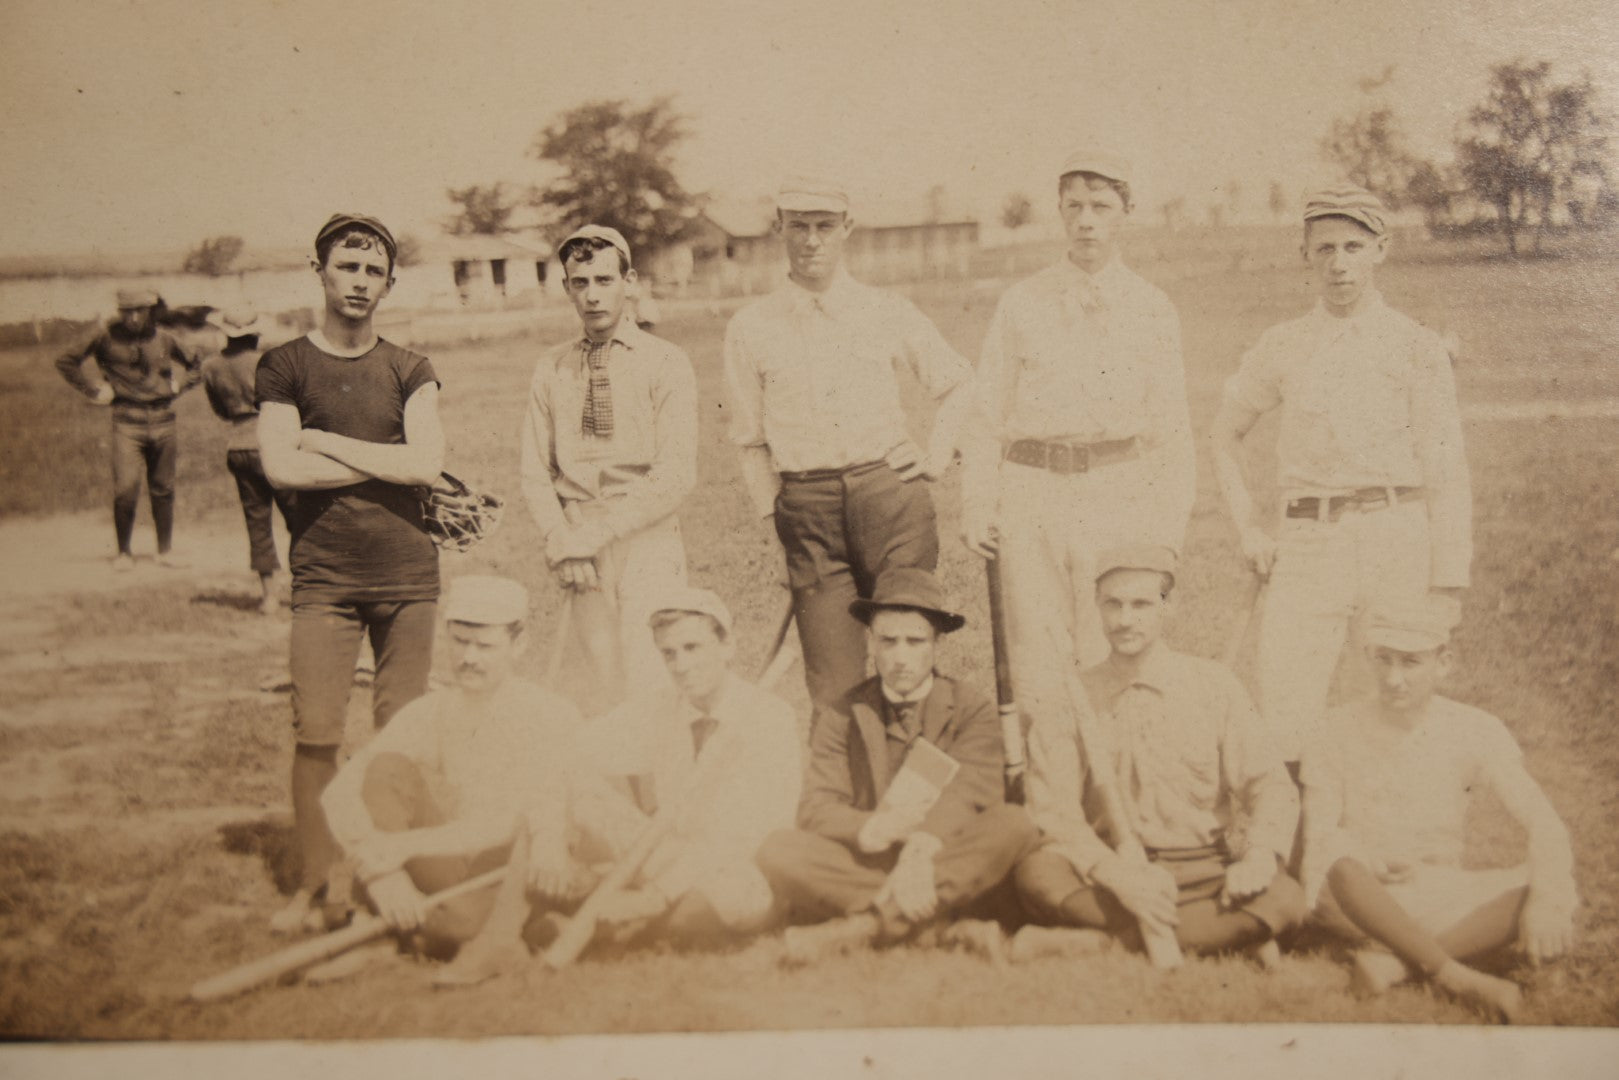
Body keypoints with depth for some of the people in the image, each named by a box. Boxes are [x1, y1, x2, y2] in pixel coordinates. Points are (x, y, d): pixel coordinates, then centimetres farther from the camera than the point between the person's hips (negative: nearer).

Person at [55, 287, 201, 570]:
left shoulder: (163, 337, 6)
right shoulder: (106, 335, -3)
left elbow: (193, 364, 23)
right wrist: (95, 390, 1)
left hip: (163, 418, 3)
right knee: (125, 488, -9)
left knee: (163, 489, 8)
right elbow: (66, 361, 5)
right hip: (127, 419, -3)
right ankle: (124, 552, 4)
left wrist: (178, 385, 8)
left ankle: (166, 551, 18)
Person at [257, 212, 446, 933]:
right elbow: (280, 467, -8)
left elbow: (427, 463, -5)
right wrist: (385, 460, -5)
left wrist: (325, 442, -4)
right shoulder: (284, 366, 5)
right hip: (322, 576, -1)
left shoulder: (409, 371, 10)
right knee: (315, 733, -7)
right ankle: (313, 884, 6)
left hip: (408, 572, 1)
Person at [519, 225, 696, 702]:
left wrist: (597, 532, -12)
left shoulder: (665, 363, 0)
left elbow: (676, 476, -7)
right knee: (601, 691, 3)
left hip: (648, 543, -3)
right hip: (581, 556, 3)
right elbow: (535, 471, 8)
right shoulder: (552, 369, 11)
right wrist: (561, 541, -8)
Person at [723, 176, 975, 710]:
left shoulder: (888, 312, 7)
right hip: (807, 507, 0)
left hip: (889, 492, 0)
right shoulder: (750, 328, 6)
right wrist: (774, 516, 5)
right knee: (833, 683, -1)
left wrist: (936, 457, 10)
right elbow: (751, 441, 12)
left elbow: (958, 384, 20)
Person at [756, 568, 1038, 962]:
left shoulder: (973, 710, 6)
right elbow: (817, 809, -4)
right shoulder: (839, 718, 10)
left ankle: (857, 928, -34)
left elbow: (968, 792, -13)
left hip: (948, 871, -1)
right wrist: (870, 830, -28)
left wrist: (922, 851, -34)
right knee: (778, 851, -26)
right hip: (863, 868, 1)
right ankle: (951, 930, -32)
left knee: (1015, 824, -27)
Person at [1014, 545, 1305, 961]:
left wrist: (1259, 857, -20)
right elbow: (1052, 812, -7)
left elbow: (1271, 786, 3)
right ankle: (1228, 933, -27)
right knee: (1038, 873, -31)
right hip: (1109, 880, -1)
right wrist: (1115, 872, -26)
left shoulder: (1214, 687, 5)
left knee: (1285, 898, -29)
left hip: (1204, 876, 1)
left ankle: (1098, 941, -28)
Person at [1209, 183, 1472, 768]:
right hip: (1307, 544, 2)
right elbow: (1225, 432, 24)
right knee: (1282, 729, -4)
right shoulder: (1282, 347, 10)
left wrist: (1446, 590, -3)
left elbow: (1447, 476, 2)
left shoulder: (1417, 348, 3)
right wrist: (1246, 528, 13)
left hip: (1397, 543, -1)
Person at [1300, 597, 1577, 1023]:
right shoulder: (1342, 731, -7)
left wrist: (1546, 901, -30)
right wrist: (1376, 863, -29)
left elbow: (1544, 826, -12)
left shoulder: (1476, 731, -5)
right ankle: (1460, 979, -32)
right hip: (1360, 899, -2)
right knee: (1338, 859, -38)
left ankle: (1393, 961, -31)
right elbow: (1320, 833, -8)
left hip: (1442, 899, 2)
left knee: (1560, 891, -24)